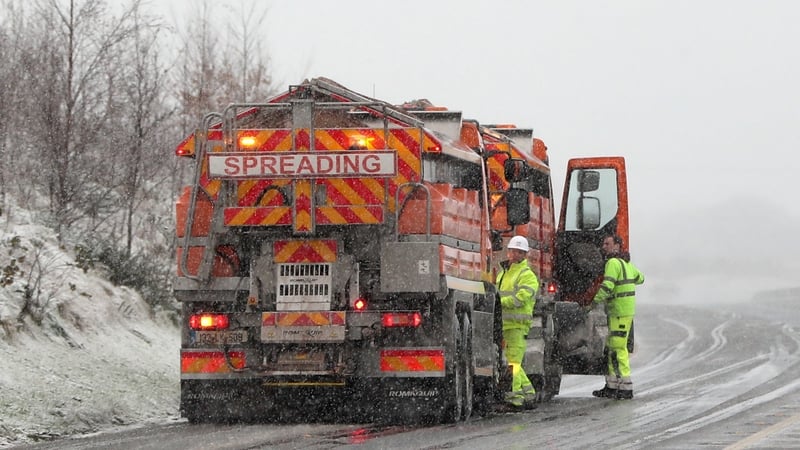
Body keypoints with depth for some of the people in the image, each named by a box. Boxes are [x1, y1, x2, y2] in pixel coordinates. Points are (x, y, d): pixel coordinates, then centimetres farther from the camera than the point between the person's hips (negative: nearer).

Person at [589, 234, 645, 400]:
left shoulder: (613, 263, -13)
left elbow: (607, 286, -24)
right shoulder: (626, 262, 17)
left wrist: (594, 302, -18)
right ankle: (611, 386, 16)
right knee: (611, 347, 13)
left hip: (620, 312, -10)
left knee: (618, 348, -9)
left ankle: (626, 388, -11)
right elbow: (639, 278, 33)